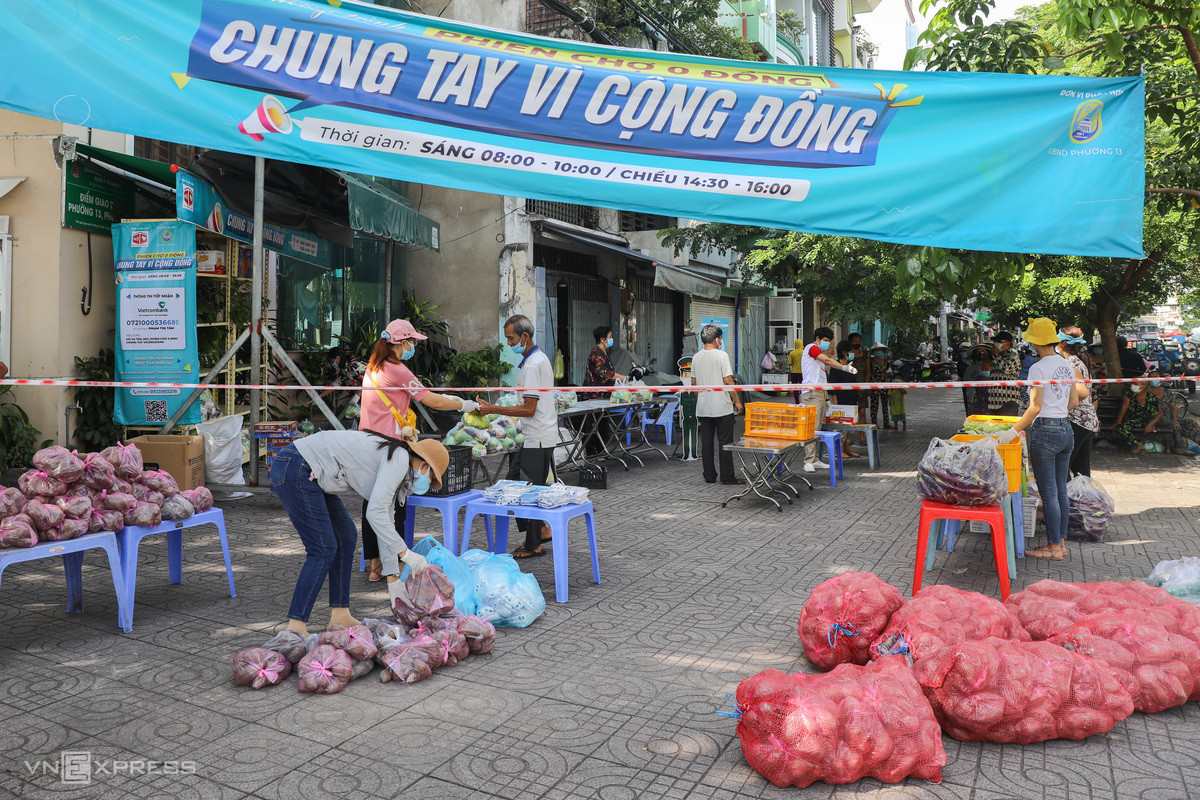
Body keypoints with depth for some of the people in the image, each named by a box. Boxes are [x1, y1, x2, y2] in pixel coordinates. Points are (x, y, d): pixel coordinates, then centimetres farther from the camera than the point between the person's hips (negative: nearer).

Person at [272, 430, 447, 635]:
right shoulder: (399, 458, -11)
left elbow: (385, 522, 21)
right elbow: (375, 513, -19)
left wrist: (393, 579, 21)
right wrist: (406, 553, -14)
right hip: (295, 470, -10)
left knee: (346, 537, 13)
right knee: (323, 551, -8)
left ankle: (340, 617, 17)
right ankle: (295, 628, -3)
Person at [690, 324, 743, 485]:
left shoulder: (696, 357, 7)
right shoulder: (721, 355, -10)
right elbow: (728, 381, -12)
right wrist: (737, 401, -4)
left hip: (702, 408, 5)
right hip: (722, 406, -5)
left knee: (706, 442, 8)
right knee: (725, 442, 1)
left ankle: (709, 476, 12)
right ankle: (727, 476, 3)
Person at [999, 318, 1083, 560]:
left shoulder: (1038, 368, -13)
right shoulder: (1067, 366, 10)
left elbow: (1035, 408, -19)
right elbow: (1073, 402, 15)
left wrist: (1014, 431, -15)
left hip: (1044, 432, -8)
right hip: (1066, 430, 8)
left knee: (1049, 494, -1)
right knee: (1061, 492, 13)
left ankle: (1054, 547, 6)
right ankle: (1060, 542, 20)